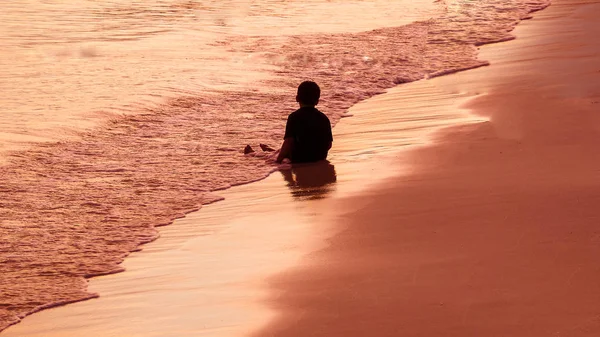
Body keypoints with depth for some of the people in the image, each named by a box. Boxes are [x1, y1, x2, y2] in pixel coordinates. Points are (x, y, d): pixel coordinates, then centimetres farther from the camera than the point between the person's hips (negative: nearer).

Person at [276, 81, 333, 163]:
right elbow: (329, 144, 5)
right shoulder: (324, 118, 2)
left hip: (299, 159, -5)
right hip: (320, 158, 5)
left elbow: (288, 142, -19)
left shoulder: (294, 117, -11)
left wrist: (278, 160, -11)